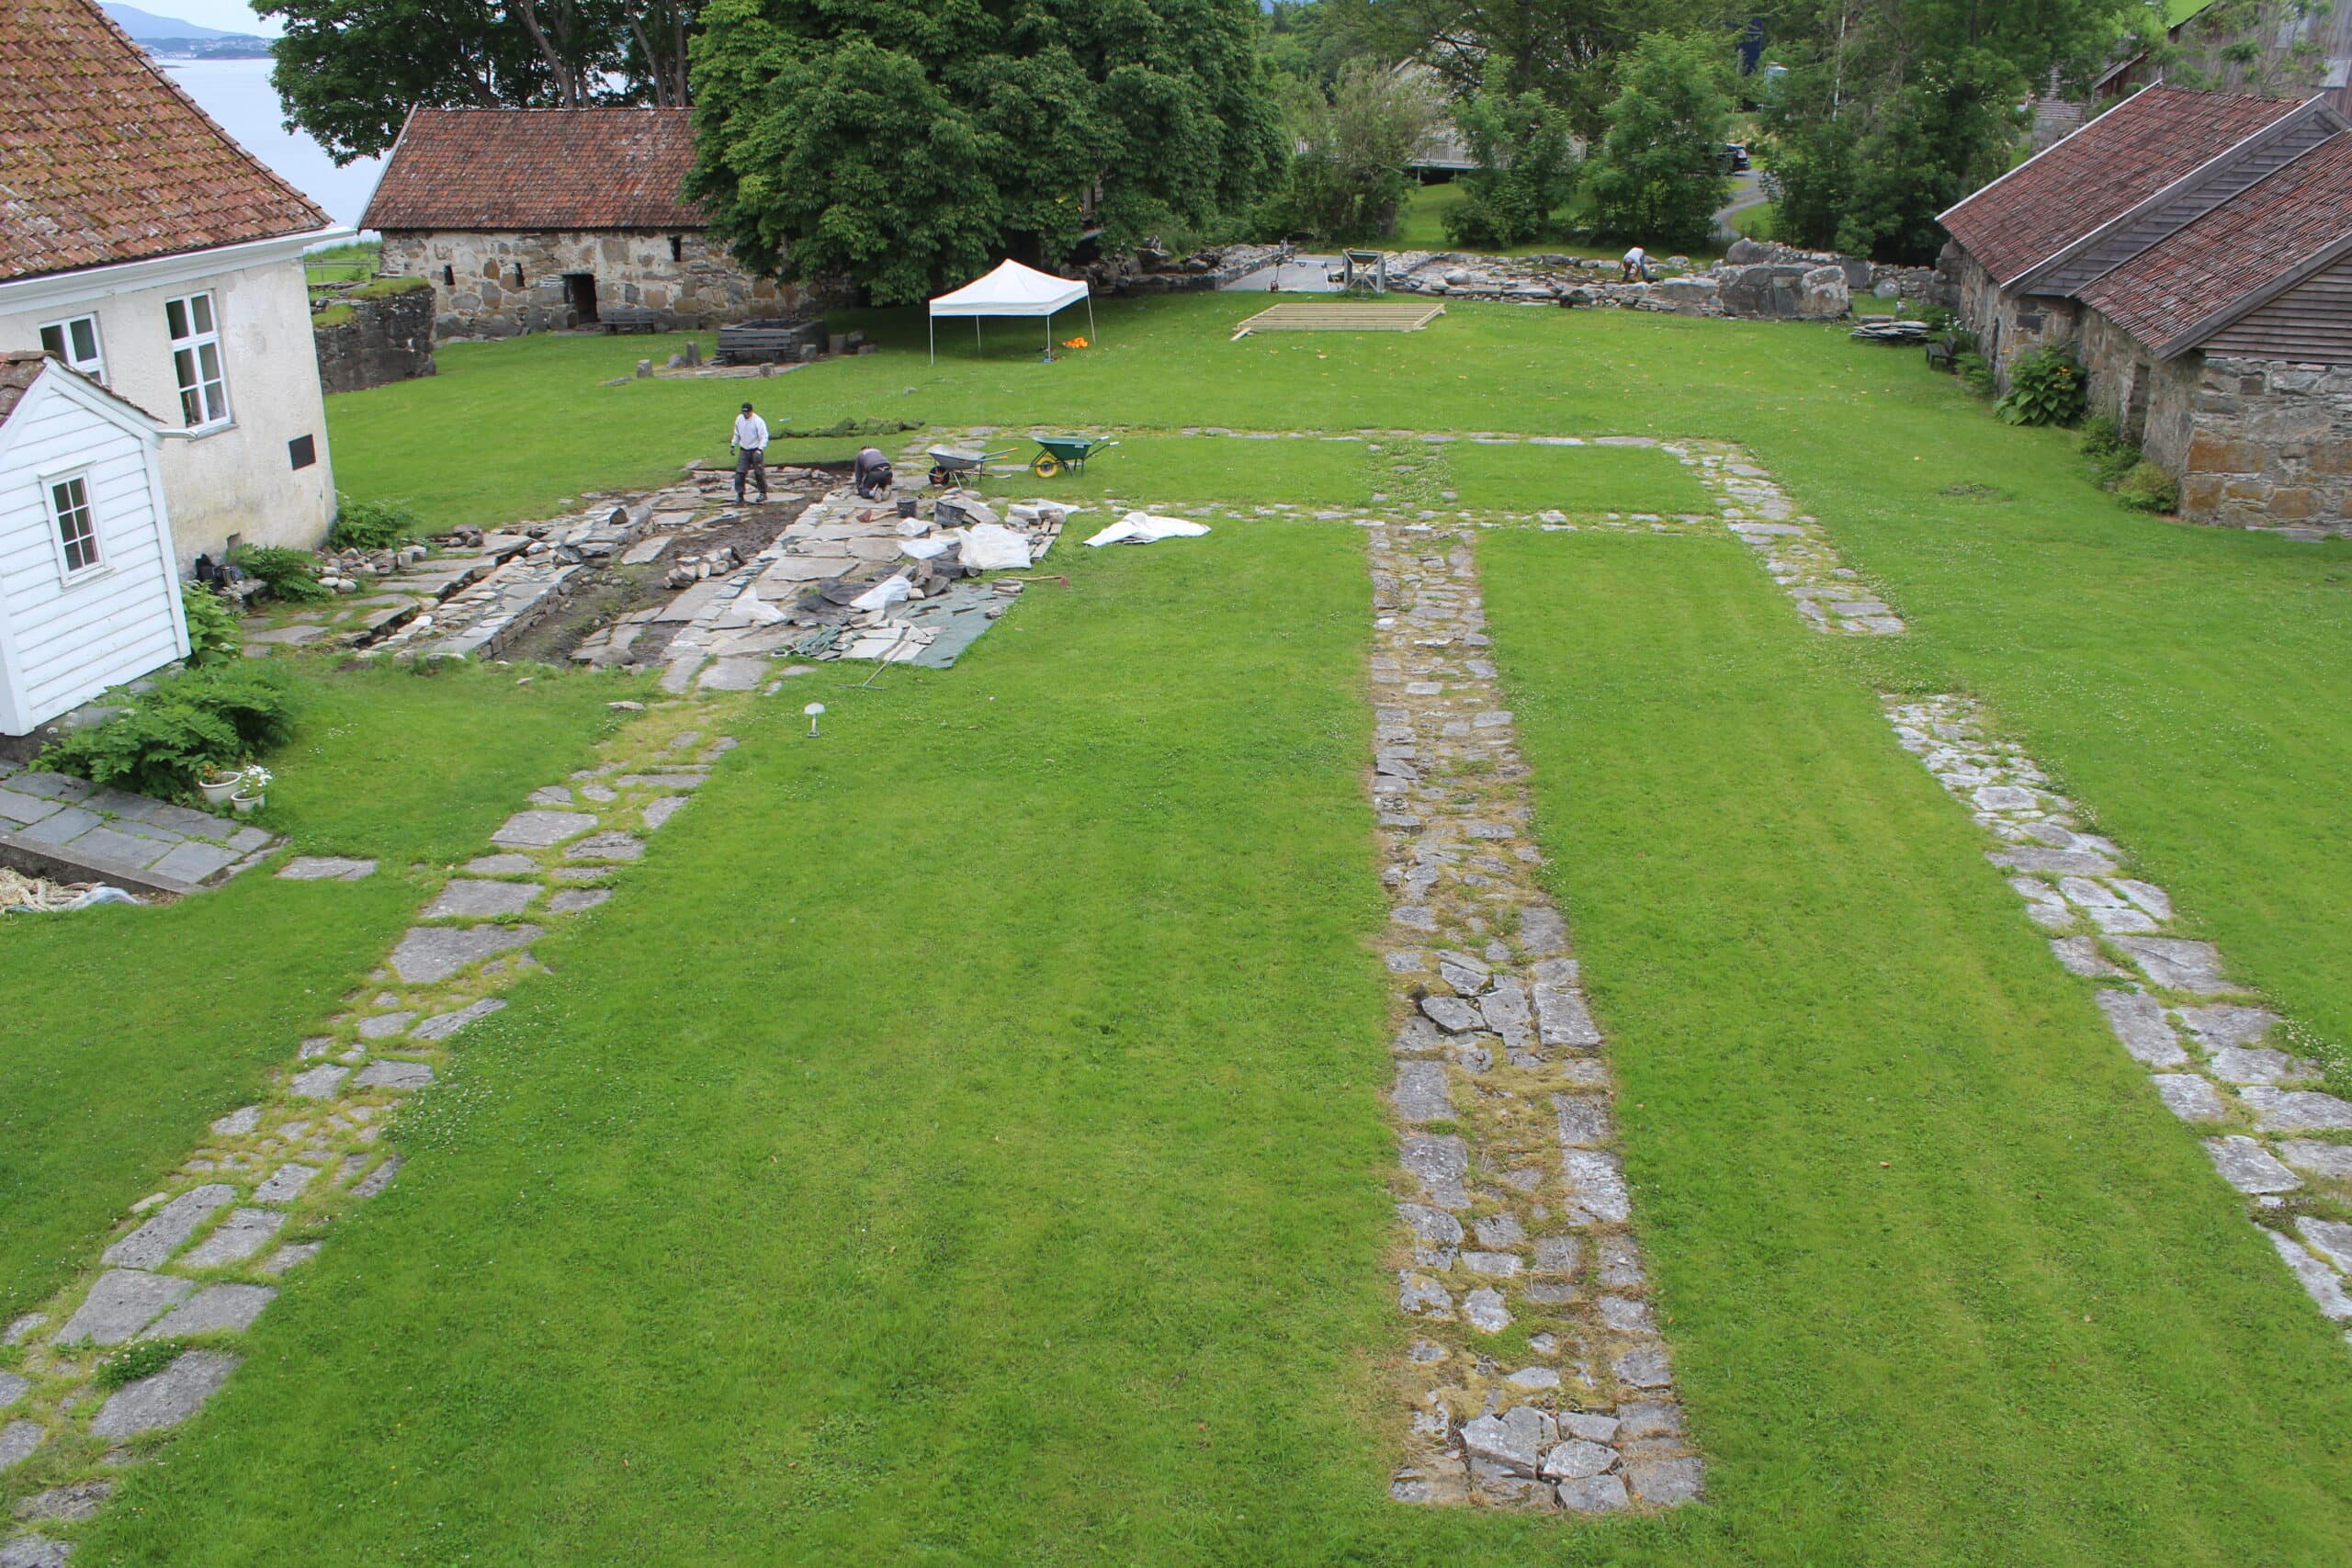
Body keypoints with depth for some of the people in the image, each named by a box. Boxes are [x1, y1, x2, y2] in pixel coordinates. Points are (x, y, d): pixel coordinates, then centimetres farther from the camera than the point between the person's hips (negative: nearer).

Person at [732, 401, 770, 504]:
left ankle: (763, 493, 19)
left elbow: (764, 437, -17)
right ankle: (739, 495, 2)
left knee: (759, 473, 3)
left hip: (756, 450, -5)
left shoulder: (758, 421, -15)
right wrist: (733, 445, 13)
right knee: (740, 472, -3)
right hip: (743, 450, 5)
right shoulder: (739, 419, 3)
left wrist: (760, 449, -28)